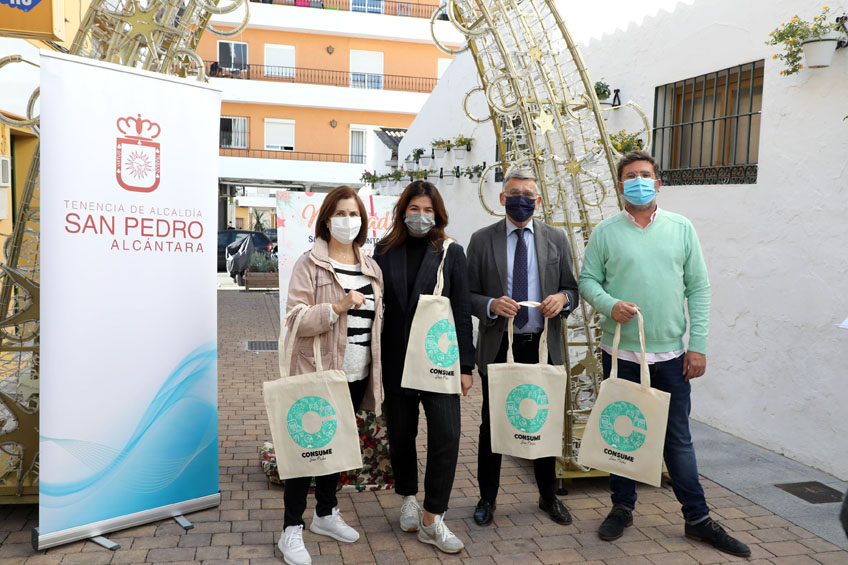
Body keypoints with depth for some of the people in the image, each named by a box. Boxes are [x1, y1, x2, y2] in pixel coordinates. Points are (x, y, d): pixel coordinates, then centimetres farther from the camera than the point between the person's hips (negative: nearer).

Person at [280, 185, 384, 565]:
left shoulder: (371, 267, 10)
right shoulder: (311, 263, -8)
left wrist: (378, 370, 14)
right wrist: (337, 307, -27)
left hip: (356, 375, 6)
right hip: (319, 373, -6)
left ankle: (325, 515, 35)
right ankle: (291, 530, 15)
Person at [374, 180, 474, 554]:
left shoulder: (451, 253, 2)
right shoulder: (385, 252, 4)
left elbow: (461, 312, 0)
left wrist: (465, 365, -2)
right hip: (396, 361, 1)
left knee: (446, 434, -9)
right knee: (400, 435, 12)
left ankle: (432, 520, 5)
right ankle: (408, 498, 36)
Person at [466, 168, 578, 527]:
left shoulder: (557, 239, 7)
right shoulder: (481, 240, 2)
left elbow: (573, 289, 8)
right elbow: (469, 295, 0)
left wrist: (563, 298, -15)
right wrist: (492, 305, -20)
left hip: (544, 346, 2)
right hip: (498, 346, -1)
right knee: (492, 424, 8)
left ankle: (549, 497, 31)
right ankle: (487, 498, 26)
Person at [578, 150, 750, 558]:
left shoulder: (681, 228, 4)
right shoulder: (605, 232, 0)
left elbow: (698, 288, 4)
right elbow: (587, 280, 1)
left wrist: (698, 345, -1)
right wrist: (609, 305, -20)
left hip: (671, 354, 1)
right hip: (620, 353, 0)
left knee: (678, 438, 9)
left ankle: (698, 519, 24)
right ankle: (622, 508, 28)